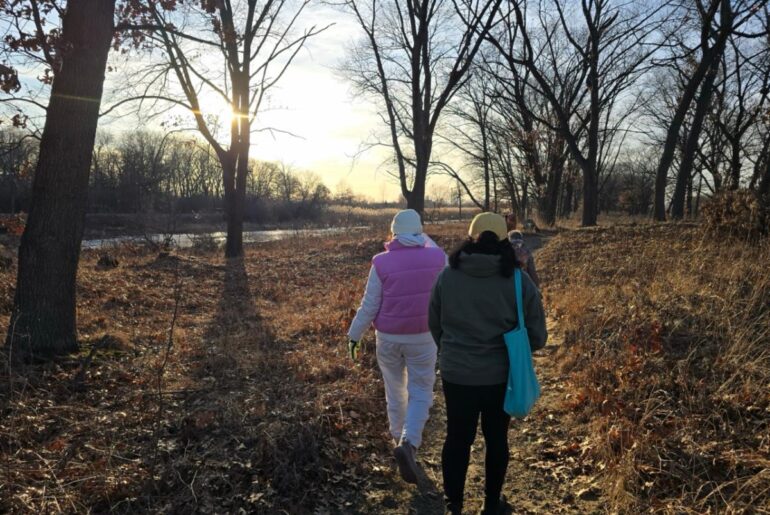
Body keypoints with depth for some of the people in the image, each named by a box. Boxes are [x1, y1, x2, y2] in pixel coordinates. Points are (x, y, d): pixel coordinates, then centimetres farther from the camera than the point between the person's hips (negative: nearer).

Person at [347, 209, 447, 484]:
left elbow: (369, 305, -9)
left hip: (388, 337, 1)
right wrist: (425, 239, 22)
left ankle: (399, 437, 37)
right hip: (422, 337, -1)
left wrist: (354, 335, 5)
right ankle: (408, 444, -13)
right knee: (420, 394, 7)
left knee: (395, 390, 20)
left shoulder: (382, 262, -12)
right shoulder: (436, 258, -9)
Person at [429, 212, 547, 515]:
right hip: (500, 377, 0)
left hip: (455, 375, 1)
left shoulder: (447, 277, -9)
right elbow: (537, 337, -6)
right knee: (496, 439, 19)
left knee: (457, 438, 17)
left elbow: (434, 325, 4)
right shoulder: (519, 282, -12)